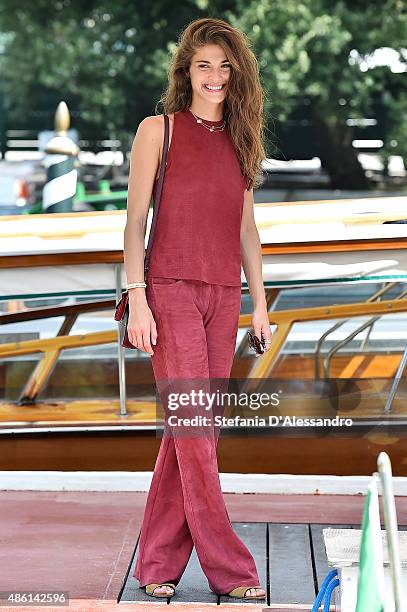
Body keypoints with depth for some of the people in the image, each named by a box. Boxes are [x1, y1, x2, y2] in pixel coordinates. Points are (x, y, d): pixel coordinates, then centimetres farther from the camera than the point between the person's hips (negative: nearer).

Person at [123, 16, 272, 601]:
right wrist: (137, 300, -10)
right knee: (194, 427, -8)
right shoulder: (158, 130, 1)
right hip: (171, 291, -5)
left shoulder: (238, 141, 15)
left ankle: (158, 563, 13)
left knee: (187, 430, 5)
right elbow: (135, 221, -2)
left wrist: (260, 303, 13)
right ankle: (229, 568, -1)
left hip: (224, 296, 5)